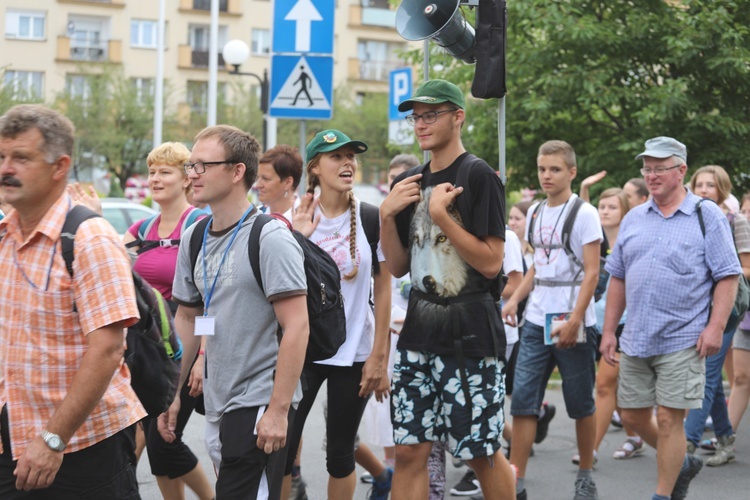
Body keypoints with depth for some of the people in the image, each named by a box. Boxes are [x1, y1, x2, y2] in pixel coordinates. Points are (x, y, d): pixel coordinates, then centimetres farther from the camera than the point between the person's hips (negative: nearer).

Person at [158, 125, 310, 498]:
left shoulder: (270, 238, -13)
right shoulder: (194, 237, 8)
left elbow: (296, 328, -17)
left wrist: (278, 410, -20)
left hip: (260, 405, -7)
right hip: (217, 404, 7)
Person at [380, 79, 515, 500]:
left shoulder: (478, 175, -9)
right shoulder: (410, 183, 11)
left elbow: (491, 262, -14)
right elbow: (398, 267, 12)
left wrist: (440, 214, -18)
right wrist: (388, 216, -2)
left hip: (470, 336, -6)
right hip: (420, 331, 6)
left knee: (482, 453, 3)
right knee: (410, 450, 5)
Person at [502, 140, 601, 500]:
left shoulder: (584, 214, -7)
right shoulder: (535, 213, 11)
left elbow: (591, 272, -12)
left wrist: (574, 321, -19)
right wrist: (514, 299, 5)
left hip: (572, 323, -5)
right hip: (536, 321, 5)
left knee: (580, 403, 6)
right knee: (522, 399, -1)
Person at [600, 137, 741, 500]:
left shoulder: (707, 216, -3)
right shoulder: (634, 219, 11)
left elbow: (727, 276, -6)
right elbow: (618, 278, 15)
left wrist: (715, 327, -15)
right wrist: (609, 330, 11)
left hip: (682, 341, -5)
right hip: (636, 340, 6)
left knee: (668, 419, -4)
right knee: (632, 415, 10)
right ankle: (682, 463, 34)